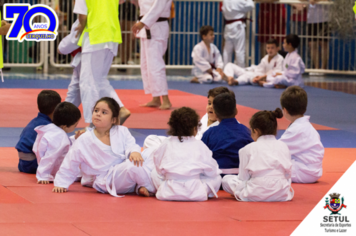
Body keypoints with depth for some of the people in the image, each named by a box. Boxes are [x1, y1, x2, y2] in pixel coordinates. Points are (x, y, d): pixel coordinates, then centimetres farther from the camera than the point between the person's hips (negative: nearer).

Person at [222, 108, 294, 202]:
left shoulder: (248, 149, 0)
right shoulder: (283, 147, 9)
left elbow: (243, 177, 3)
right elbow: (288, 174, 13)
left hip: (256, 195, -5)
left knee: (226, 180, 13)